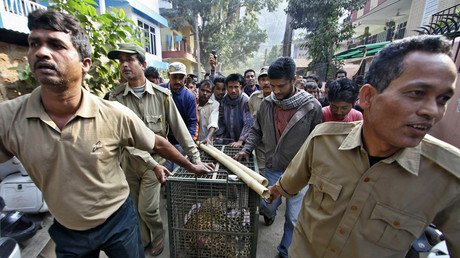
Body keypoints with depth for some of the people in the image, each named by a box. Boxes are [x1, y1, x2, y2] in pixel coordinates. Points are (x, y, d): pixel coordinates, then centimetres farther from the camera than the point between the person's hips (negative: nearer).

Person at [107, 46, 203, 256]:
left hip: (154, 161, -2)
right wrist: (151, 163, -24)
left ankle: (158, 238, 33)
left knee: (147, 209, 0)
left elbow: (180, 129, -10)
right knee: (134, 208, 17)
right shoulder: (116, 97, -8)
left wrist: (196, 159, -12)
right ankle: (143, 241, 45)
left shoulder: (162, 95, -10)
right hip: (128, 162, 3)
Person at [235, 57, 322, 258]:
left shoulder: (311, 106, -14)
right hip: (272, 168, 3)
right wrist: (246, 149, -5)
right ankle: (269, 215, 58)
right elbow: (256, 131, 8)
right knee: (267, 205, 20)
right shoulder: (266, 104, -4)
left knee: (293, 219, 10)